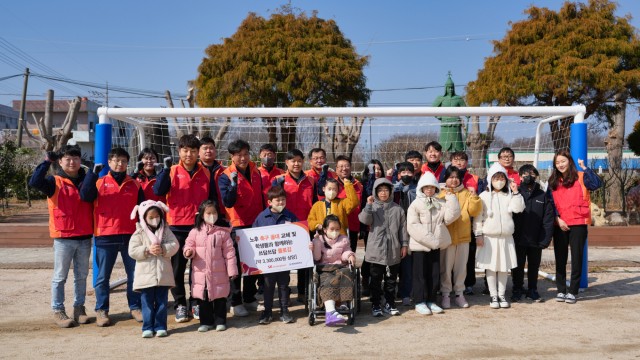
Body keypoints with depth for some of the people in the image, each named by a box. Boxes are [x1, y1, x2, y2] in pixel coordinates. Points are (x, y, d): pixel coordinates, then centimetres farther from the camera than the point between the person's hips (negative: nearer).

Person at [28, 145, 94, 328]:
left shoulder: (86, 181, 8)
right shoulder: (55, 182, -1)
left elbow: (86, 195, -13)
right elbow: (34, 182, -20)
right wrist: (47, 161, -17)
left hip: (84, 237, 3)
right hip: (63, 237, -3)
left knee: (81, 275, 11)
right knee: (60, 276, 4)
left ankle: (79, 308, 20)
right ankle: (58, 311, 11)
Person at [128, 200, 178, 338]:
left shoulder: (166, 231, 5)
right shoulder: (139, 233, 0)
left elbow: (174, 245, -4)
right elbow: (132, 251, -8)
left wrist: (163, 249, -19)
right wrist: (147, 250, -18)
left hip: (163, 275, 1)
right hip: (146, 275, -1)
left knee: (162, 302, 7)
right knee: (147, 303, 5)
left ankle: (160, 326, 15)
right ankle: (147, 327, 14)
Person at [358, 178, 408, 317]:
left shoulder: (397, 209, 5)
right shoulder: (372, 207, 1)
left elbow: (403, 228, 8)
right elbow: (364, 220, -17)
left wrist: (404, 244, 5)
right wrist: (368, 205, -22)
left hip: (394, 251, 2)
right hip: (376, 250, -2)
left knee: (391, 279, 12)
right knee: (376, 279, 5)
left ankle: (390, 304, 24)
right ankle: (375, 305, 15)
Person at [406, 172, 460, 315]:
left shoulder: (441, 203, 8)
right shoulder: (416, 204, -3)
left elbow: (450, 217, -5)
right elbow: (413, 226, -11)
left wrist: (451, 198, -7)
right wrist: (429, 239, -17)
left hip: (436, 245, 4)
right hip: (419, 245, -4)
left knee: (434, 274, 9)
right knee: (420, 274, 2)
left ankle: (431, 301, 21)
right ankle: (420, 302, 11)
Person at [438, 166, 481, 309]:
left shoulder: (466, 193, 7)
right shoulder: (441, 193, -1)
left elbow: (474, 211, 0)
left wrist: (474, 196, -12)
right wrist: (445, 197, -23)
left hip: (463, 236, 3)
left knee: (461, 267, 11)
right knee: (446, 267, 4)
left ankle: (459, 293, 23)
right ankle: (445, 294, 14)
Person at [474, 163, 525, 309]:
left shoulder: (509, 196, 9)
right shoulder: (484, 196, 0)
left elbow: (518, 208, -7)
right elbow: (478, 216, -1)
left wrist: (515, 192, -11)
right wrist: (478, 234, -7)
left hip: (506, 237, 3)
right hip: (489, 237, -2)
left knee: (504, 267, 8)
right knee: (491, 267, 2)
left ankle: (501, 295, 19)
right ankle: (493, 296, 11)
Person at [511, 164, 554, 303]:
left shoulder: (543, 196, 1)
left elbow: (549, 219, -3)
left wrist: (545, 239, -10)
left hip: (536, 240, 2)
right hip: (518, 239, -1)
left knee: (534, 266, 14)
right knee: (518, 267, 9)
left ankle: (532, 290, 28)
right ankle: (517, 290, 23)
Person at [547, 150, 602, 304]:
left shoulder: (580, 177, -1)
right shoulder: (553, 181, 9)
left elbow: (597, 183, -20)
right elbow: (550, 203, 6)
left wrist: (584, 168, -22)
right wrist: (557, 219, -6)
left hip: (578, 223, -3)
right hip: (559, 225, 3)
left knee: (576, 257, 0)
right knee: (560, 258, 8)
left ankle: (572, 291, 8)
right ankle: (561, 290, 16)